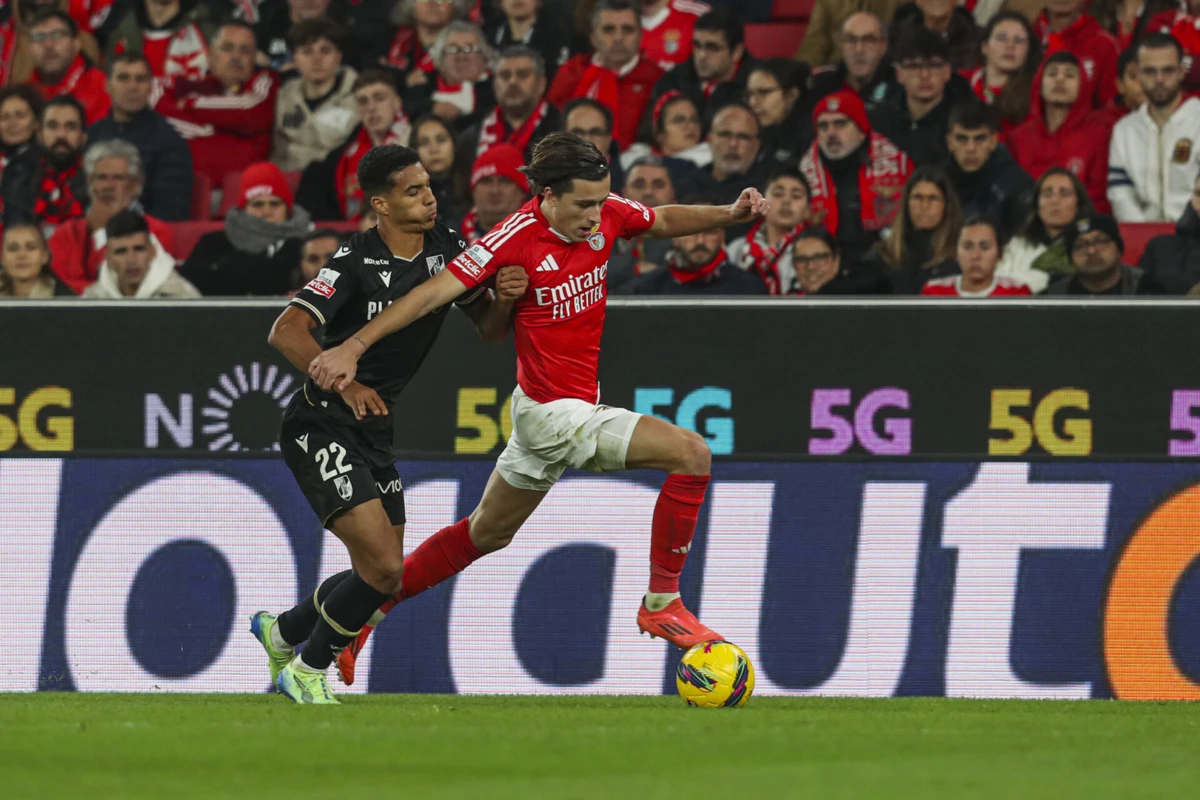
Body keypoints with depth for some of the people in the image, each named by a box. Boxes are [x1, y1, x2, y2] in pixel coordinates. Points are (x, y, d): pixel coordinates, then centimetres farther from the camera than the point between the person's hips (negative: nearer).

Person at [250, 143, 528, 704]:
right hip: (322, 426, -8)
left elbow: (490, 329, 8)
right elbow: (286, 332, -21)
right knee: (384, 569, -17)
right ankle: (307, 670, 3)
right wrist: (345, 383, -30)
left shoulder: (445, 249, 3)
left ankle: (281, 632, 36)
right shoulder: (356, 261, -17)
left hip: (373, 428, 8)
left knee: (383, 575, 11)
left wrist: (506, 297, -14)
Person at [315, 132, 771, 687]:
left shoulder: (606, 215, -3)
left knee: (486, 533, 23)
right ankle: (662, 603, -4)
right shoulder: (519, 237, -22)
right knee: (691, 455, -15)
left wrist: (729, 215, 0)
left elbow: (664, 221, 17)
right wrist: (352, 348, -26)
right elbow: (434, 292, -22)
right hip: (553, 414, -8)